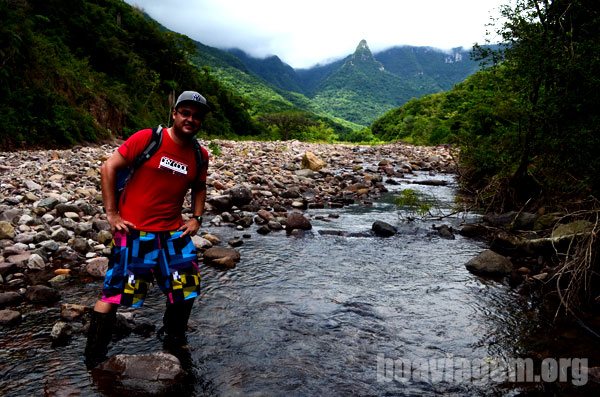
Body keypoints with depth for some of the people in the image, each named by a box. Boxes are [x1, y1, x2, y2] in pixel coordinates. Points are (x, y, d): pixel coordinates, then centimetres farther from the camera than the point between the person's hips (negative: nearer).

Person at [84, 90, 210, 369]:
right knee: (114, 294, -2)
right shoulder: (147, 138, -11)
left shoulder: (200, 155, 4)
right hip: (135, 231, -5)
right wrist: (111, 214, -11)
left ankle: (174, 341, 33)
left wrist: (196, 218, 7)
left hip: (173, 232, 5)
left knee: (187, 289, 9)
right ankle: (94, 359, 17)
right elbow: (108, 168, -9)